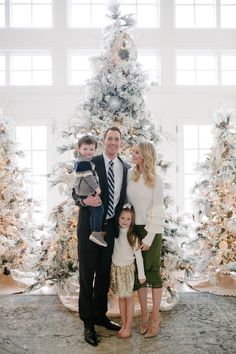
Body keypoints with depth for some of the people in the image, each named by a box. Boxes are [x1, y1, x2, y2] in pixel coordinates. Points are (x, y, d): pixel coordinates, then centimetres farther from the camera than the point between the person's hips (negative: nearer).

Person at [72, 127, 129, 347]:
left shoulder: (125, 168, 6)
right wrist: (84, 200, -27)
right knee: (87, 275, 5)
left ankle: (100, 315, 33)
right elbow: (76, 191, -5)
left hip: (111, 228, 4)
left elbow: (122, 198, 11)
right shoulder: (89, 163, -6)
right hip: (89, 227, -4)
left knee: (104, 274, 16)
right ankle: (88, 322, 20)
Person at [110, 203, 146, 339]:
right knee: (121, 297, 11)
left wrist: (141, 274, -6)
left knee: (129, 297, 4)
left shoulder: (133, 237, -10)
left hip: (128, 268, -3)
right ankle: (123, 325, 21)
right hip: (116, 268, 3)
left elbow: (138, 256, -7)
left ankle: (128, 327, 12)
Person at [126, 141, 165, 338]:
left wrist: (149, 237, -13)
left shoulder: (156, 180, -7)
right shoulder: (130, 175, 2)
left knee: (153, 271, 4)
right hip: (133, 228, 3)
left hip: (151, 229, -3)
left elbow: (157, 211, -9)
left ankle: (155, 316, 18)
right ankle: (144, 314, 22)